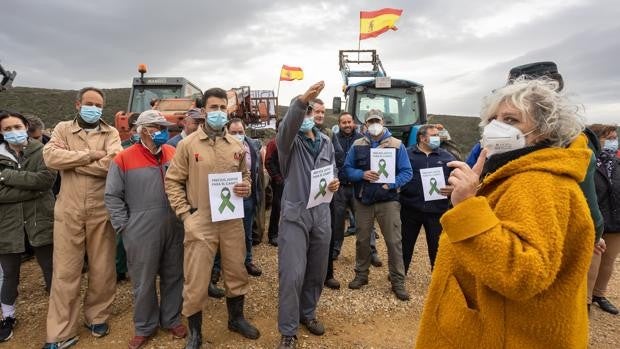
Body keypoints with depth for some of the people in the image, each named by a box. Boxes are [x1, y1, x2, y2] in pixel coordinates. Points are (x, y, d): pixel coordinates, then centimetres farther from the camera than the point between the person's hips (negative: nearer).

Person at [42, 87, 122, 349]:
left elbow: (113, 163, -15)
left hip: (101, 211, 0)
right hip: (68, 211, 0)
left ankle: (97, 316, 31)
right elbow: (50, 156, -11)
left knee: (102, 269, 10)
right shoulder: (63, 129, 8)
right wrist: (90, 156, -14)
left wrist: (72, 162, -10)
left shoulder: (111, 133, 4)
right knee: (65, 272, 7)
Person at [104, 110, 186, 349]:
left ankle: (172, 319, 33)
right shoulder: (124, 159, -7)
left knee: (173, 277, 15)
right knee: (144, 282, 10)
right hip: (142, 233, -3)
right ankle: (145, 327, 30)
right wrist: (124, 227, -6)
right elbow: (112, 196, -3)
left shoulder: (173, 154, 4)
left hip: (174, 229, 4)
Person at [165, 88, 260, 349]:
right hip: (200, 222, -3)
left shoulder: (236, 146, 7)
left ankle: (236, 318, 40)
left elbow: (245, 175, 18)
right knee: (196, 281, 5)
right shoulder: (188, 144, -3)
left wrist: (245, 188, -5)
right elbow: (173, 181, -1)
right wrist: (185, 214, -8)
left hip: (232, 220, 4)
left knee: (237, 273, 16)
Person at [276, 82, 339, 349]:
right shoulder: (290, 141, -5)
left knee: (317, 271, 15)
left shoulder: (326, 142, 11)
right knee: (293, 274, -6)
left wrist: (335, 182, -5)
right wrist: (302, 100, -46)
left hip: (321, 214, 5)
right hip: (295, 213, -5)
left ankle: (307, 313, 38)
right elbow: (288, 125, -29)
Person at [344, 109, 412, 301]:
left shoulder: (397, 145, 1)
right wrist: (362, 174, -15)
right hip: (363, 200, 2)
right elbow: (347, 168, 4)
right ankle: (361, 274, 29)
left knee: (394, 241, -1)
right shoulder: (357, 145, 6)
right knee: (362, 240, 12)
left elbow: (407, 172, -1)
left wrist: (391, 184, -16)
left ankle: (398, 281, 13)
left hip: (388, 200, -2)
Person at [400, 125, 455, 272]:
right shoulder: (407, 154, 1)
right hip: (410, 208, -1)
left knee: (437, 246, 11)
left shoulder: (447, 157, 8)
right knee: (405, 243, 13)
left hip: (436, 210, 1)